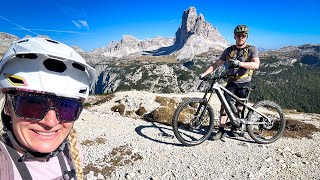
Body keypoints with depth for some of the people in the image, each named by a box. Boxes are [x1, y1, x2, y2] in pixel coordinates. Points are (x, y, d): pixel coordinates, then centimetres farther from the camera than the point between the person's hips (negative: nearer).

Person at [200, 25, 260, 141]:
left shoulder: (251, 49, -3)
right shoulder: (229, 50, 7)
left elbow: (256, 65, -21)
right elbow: (217, 64, 10)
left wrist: (239, 63, -35)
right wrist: (204, 73, 0)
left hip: (244, 83, -2)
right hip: (231, 83, 2)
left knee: (239, 108, 5)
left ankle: (234, 129, 24)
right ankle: (221, 131, -1)